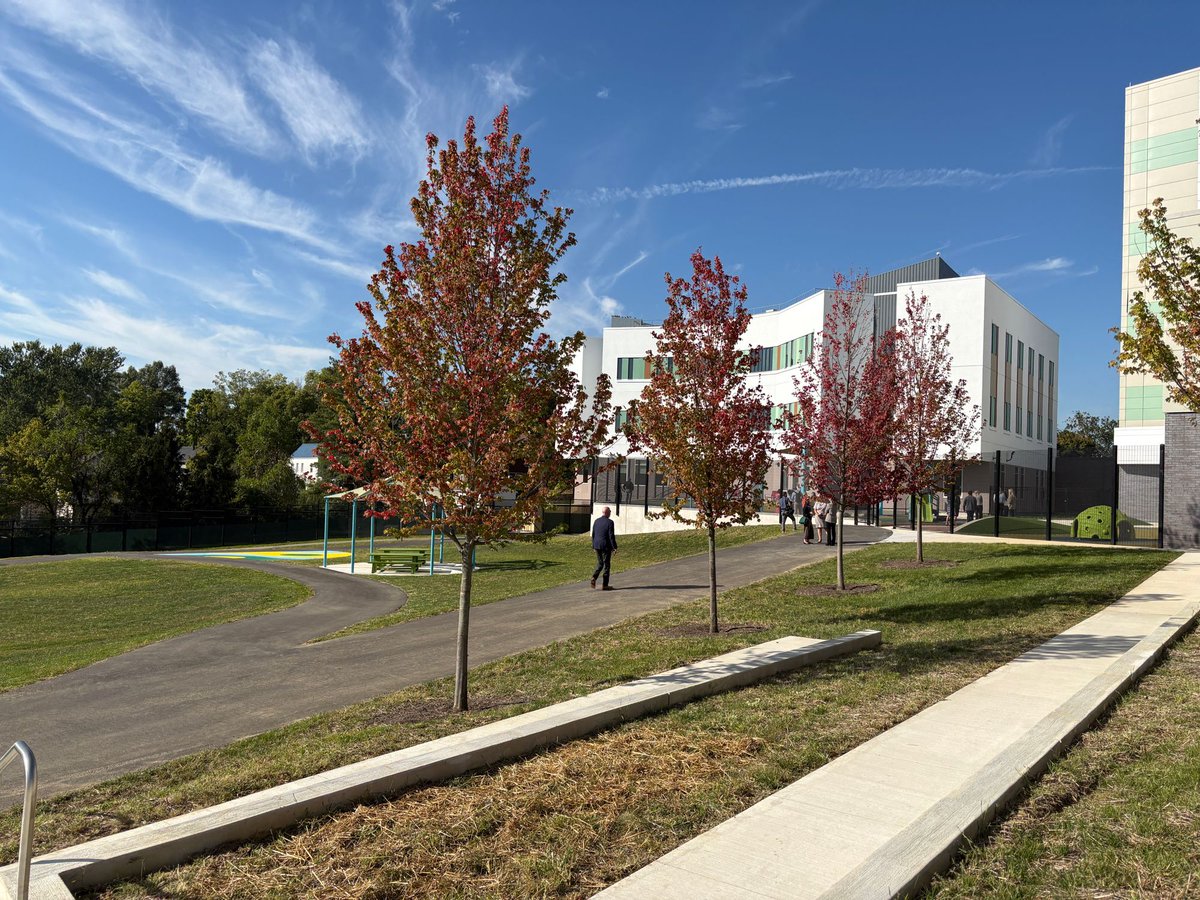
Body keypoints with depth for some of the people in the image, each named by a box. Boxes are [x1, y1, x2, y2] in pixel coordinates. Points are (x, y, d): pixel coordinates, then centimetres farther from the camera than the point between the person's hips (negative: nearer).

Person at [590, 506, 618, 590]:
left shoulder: (596, 521, 5)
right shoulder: (610, 522, -12)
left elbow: (593, 535, 9)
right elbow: (611, 536, -15)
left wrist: (593, 546, 17)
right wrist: (614, 547, -9)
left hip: (597, 546, 5)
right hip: (606, 546, -5)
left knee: (600, 563, 18)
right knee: (607, 565, 4)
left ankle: (594, 577, -7)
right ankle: (605, 585, 6)